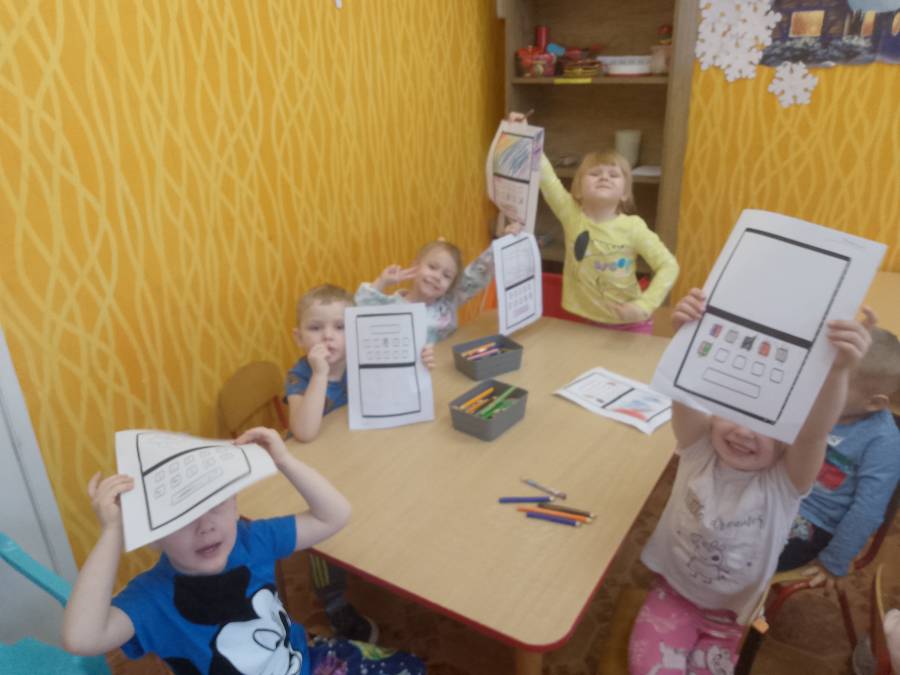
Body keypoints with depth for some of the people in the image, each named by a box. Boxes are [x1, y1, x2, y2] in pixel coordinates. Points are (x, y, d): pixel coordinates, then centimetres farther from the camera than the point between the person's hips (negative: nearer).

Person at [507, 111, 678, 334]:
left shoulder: (633, 227, -11)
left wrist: (644, 306, -20)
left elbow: (669, 266, -9)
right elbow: (545, 176, -17)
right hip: (582, 321, 1)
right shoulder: (571, 214, -8)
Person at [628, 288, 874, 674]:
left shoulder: (784, 482, -20)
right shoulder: (700, 450, -16)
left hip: (731, 616, 0)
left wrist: (838, 369, -60)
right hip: (673, 593, 0)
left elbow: (815, 433, -41)